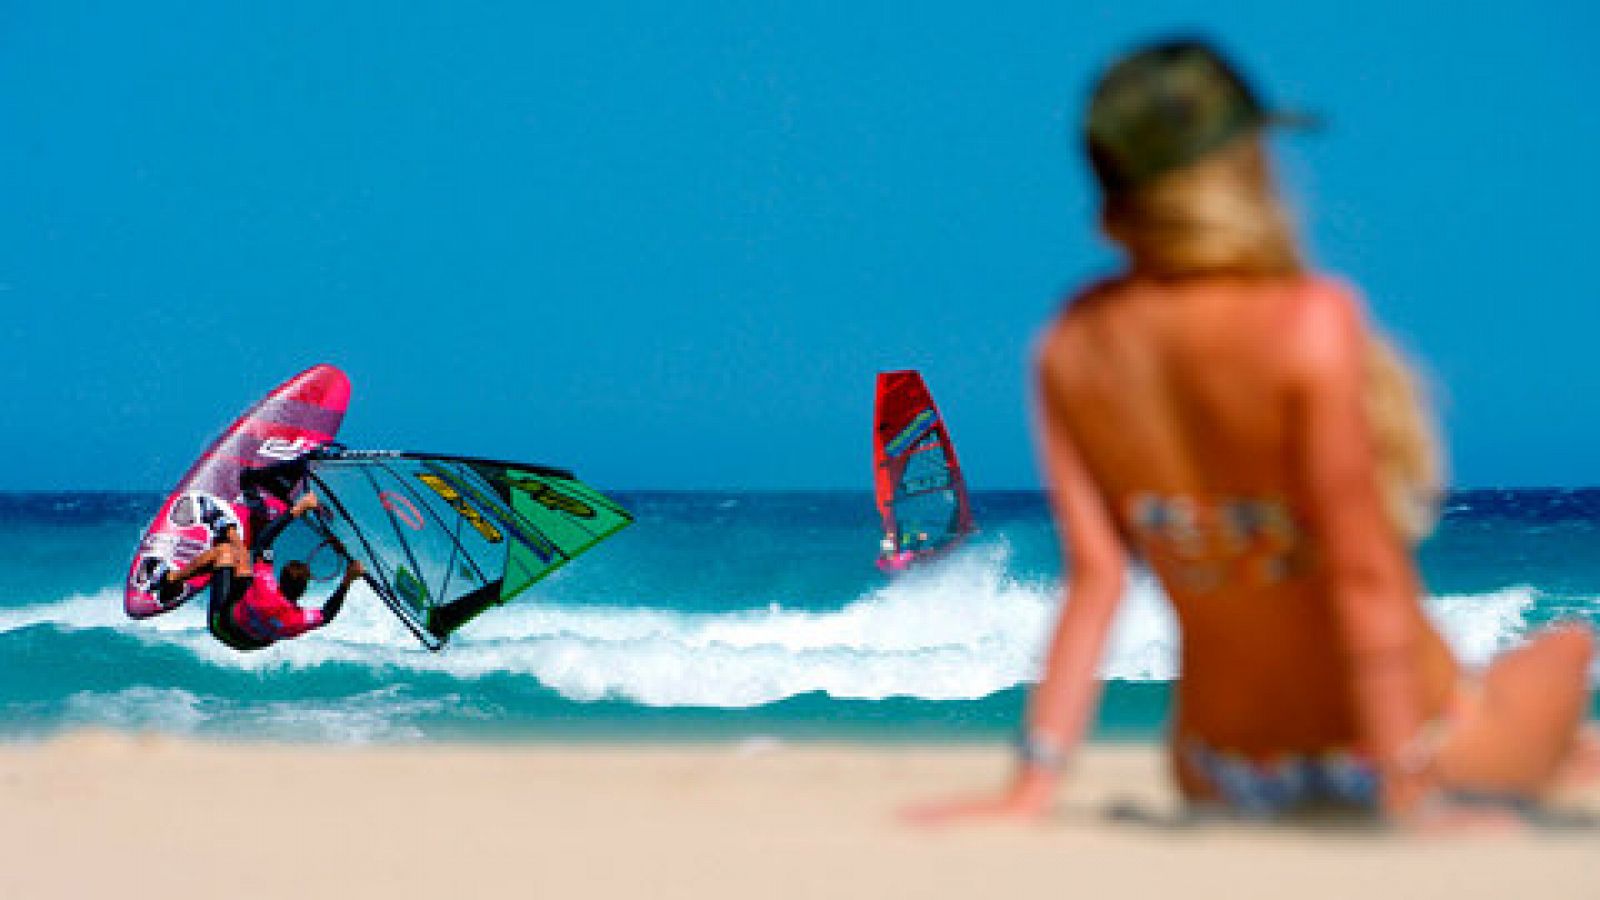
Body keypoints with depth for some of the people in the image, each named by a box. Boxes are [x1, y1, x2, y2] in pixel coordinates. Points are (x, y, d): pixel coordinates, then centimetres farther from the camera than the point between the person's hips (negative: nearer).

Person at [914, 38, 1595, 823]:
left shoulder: (1073, 345, -7)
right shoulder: (1310, 324, -24)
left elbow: (1093, 575, -9)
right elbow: (1363, 572, -23)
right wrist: (1408, 787, -19)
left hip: (1221, 778, 6)